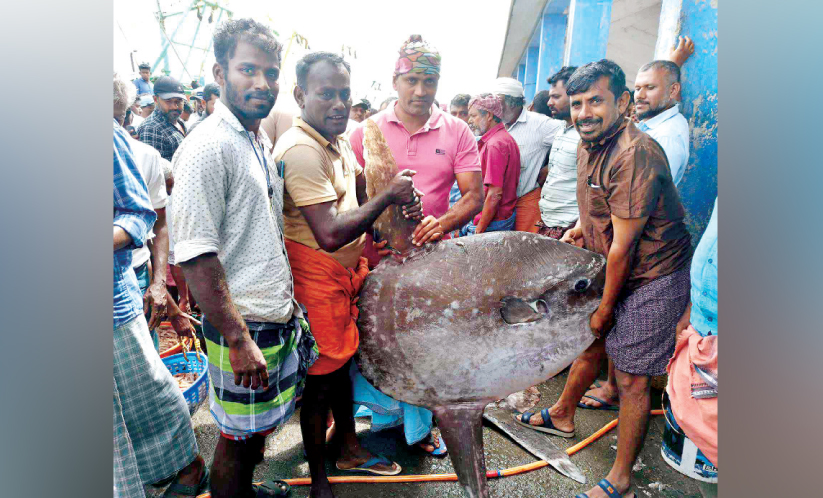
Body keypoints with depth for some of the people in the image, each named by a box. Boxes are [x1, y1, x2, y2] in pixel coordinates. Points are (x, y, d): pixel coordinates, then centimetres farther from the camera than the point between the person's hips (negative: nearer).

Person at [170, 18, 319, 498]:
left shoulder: (261, 140, 10)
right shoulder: (207, 148, -18)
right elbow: (195, 255, -22)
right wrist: (238, 339, -22)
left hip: (280, 314, 9)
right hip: (242, 323, -9)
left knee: (261, 423, 25)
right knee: (238, 436, 9)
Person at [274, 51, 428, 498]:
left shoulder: (336, 141, 8)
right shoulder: (300, 150, -23)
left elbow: (360, 188, 22)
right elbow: (331, 233, -30)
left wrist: (400, 200, 2)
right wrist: (388, 196, -21)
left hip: (348, 268, 9)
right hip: (317, 278, -9)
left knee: (343, 359, 22)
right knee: (322, 376, 5)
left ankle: (349, 448, 44)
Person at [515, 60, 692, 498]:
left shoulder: (634, 154, -28)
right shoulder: (587, 143, 3)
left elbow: (623, 245, -24)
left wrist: (605, 307, -15)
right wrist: (581, 226, 6)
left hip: (652, 279, -9)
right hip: (610, 268, 9)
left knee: (631, 379, 0)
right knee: (590, 341, 22)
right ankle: (562, 416, 45)